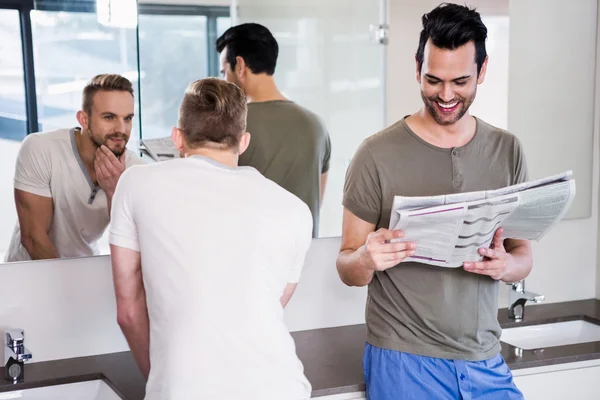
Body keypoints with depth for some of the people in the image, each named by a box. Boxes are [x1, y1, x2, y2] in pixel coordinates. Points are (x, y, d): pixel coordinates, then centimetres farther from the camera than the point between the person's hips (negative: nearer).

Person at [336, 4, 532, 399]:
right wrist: (366, 259, -27)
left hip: (486, 362, 3)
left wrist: (506, 265, -15)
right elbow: (348, 269, -4)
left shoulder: (507, 151, 2)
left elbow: (524, 256, 8)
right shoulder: (378, 154, -9)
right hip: (404, 362, -3)